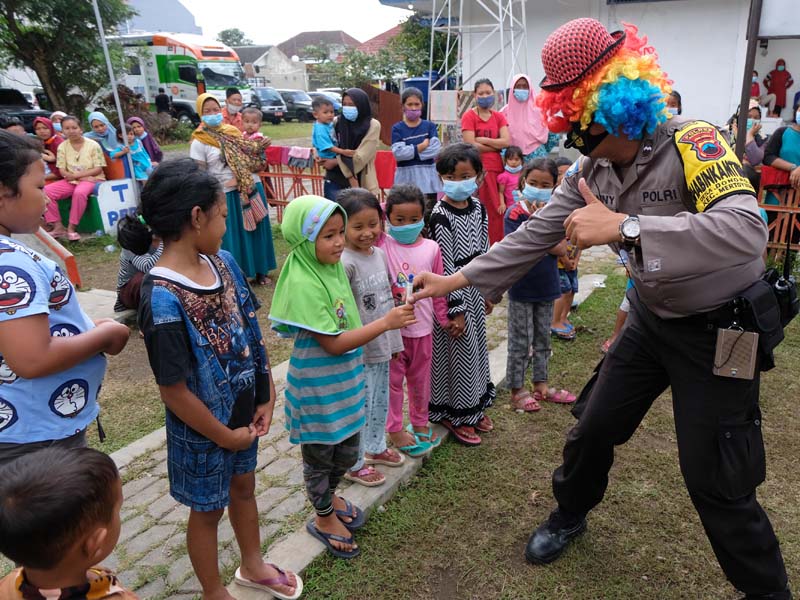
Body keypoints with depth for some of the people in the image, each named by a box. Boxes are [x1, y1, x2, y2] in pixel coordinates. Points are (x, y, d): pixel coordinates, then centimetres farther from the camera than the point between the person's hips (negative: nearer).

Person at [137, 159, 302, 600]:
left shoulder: (222, 262, -8)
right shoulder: (164, 299, -30)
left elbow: (251, 331, 1)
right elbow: (174, 391, -25)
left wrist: (266, 397, -1)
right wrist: (223, 435, -13)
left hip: (243, 409, 7)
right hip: (204, 427, -7)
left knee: (243, 484, 26)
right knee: (207, 509, 17)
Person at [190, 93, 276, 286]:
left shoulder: (232, 131, 10)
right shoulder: (199, 142, -6)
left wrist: (260, 148, -1)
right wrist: (222, 183, -18)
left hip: (252, 188, 5)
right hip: (226, 195, -5)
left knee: (256, 230, 12)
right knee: (232, 237, 1)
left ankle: (260, 271, 26)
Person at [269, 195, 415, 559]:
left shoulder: (335, 266, -2)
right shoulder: (303, 283, -26)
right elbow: (333, 343, -26)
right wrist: (386, 322, -28)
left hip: (344, 378, 7)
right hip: (318, 385, -7)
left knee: (347, 451, 23)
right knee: (319, 453, 15)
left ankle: (328, 496, 50)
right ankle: (324, 518, 38)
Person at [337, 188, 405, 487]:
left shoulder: (379, 253, 3)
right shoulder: (345, 263, -22)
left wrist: (395, 340, 15)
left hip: (383, 345, 8)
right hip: (360, 350, -8)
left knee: (380, 401, 23)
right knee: (360, 407, 7)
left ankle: (375, 447, 44)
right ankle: (355, 465, 26)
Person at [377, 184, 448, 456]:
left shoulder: (431, 248, -4)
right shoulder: (382, 245, -9)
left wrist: (444, 319, 8)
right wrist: (379, 209, -26)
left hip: (422, 328, 2)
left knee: (420, 379, 19)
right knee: (393, 379, 12)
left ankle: (420, 422, 39)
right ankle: (395, 429, 28)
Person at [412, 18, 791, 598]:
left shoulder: (691, 143, -26)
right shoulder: (592, 171, -4)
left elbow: (747, 231, -41)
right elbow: (535, 236, 0)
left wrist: (622, 227, -46)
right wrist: (456, 280, -1)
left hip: (719, 330, -6)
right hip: (652, 318, 6)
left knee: (715, 482, -1)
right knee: (594, 426, 13)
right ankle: (570, 514, 42)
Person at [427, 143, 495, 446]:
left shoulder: (477, 207, 3)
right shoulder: (441, 215, -19)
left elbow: (483, 251, 11)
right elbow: (446, 266, -20)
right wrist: (456, 310, -18)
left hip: (474, 287, 8)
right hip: (453, 291, -7)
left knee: (475, 347, 18)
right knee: (456, 352, 4)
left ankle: (474, 406, 36)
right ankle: (454, 414, 22)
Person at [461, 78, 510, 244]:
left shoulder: (499, 117, 13)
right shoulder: (469, 116, -1)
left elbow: (507, 141, -1)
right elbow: (471, 146, -11)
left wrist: (482, 139, -8)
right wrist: (497, 146, -3)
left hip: (497, 169, 5)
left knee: (498, 211, 4)